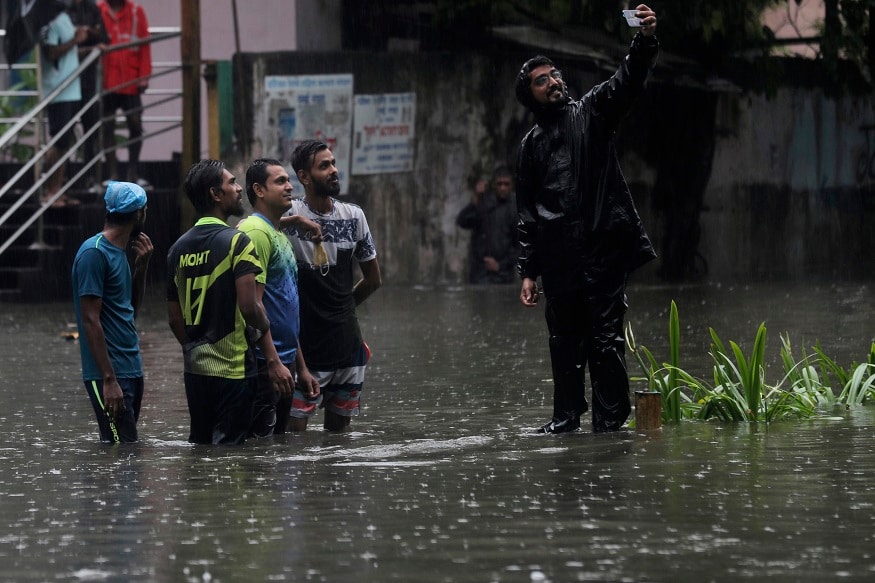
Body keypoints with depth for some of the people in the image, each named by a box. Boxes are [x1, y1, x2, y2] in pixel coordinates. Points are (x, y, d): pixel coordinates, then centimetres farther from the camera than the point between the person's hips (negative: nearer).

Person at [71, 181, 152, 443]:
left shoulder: (119, 252, 15)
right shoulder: (94, 253, -13)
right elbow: (90, 320, -17)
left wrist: (142, 265, 9)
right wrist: (109, 380, -21)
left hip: (131, 369, 9)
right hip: (111, 374, -9)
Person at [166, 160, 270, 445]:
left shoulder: (179, 248, 9)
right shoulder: (236, 242, -13)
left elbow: (174, 318, 13)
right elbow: (248, 306, -20)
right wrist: (264, 327, 0)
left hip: (195, 368, 6)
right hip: (232, 367, -6)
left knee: (199, 445, 13)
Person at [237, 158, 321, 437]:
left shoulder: (281, 236, 19)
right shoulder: (256, 231, -11)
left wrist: (301, 368, 22)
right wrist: (274, 362, -23)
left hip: (284, 361, 10)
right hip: (264, 362, -10)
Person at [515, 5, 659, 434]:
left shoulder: (590, 113, 9)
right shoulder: (532, 145, 18)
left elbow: (626, 83, -9)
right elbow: (527, 213, 17)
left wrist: (644, 41, -28)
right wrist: (528, 271, 10)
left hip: (603, 249, -4)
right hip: (559, 260, 4)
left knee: (605, 338, -6)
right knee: (564, 341, 8)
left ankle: (609, 422, -4)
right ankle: (566, 417, 17)